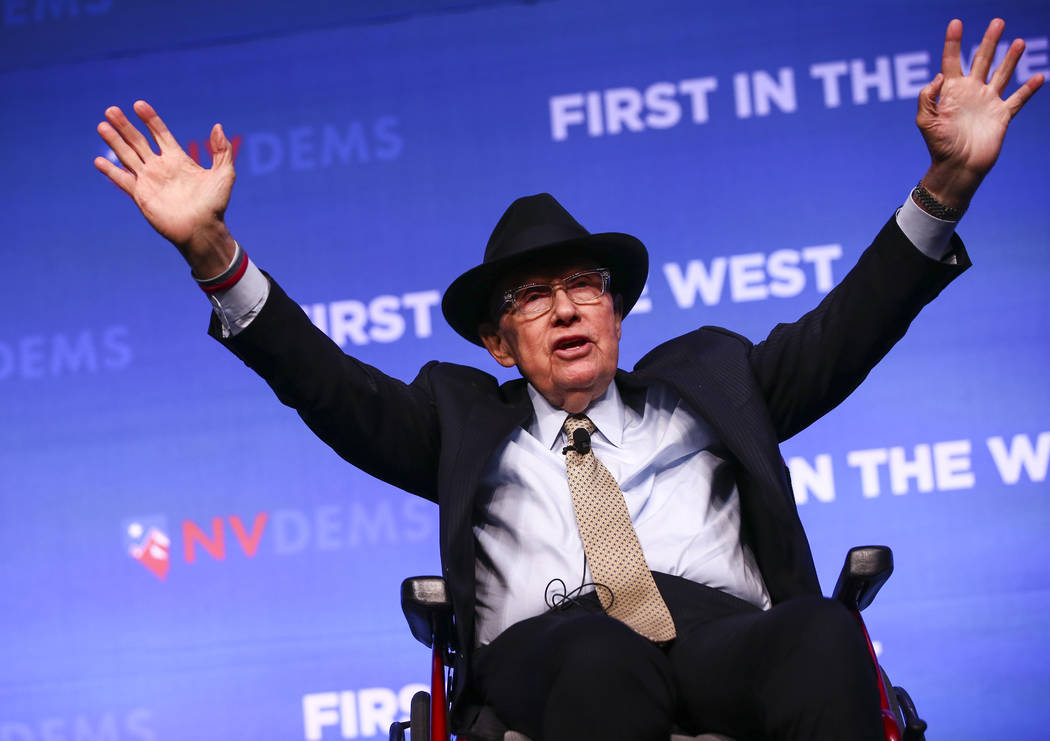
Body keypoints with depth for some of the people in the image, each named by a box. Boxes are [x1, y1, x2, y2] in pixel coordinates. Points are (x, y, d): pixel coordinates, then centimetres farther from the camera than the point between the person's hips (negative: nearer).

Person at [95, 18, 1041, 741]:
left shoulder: (703, 379, 34)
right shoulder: (464, 420, 30)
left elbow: (842, 333, 24)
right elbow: (330, 385, 17)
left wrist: (946, 187, 12)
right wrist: (212, 252, 4)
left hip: (729, 634, 2)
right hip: (554, 646, -1)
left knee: (825, 635, -37)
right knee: (601, 660, -42)